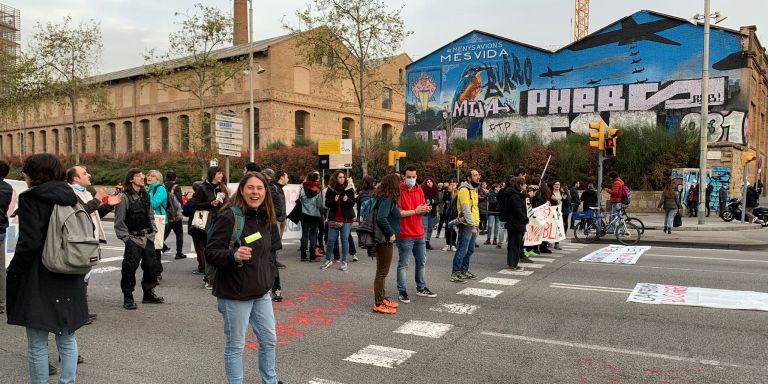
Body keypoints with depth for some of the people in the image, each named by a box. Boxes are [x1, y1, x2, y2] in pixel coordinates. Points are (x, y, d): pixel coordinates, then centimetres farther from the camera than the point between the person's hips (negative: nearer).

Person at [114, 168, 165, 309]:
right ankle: (128, 298, 7)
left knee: (151, 265, 10)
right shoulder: (124, 197, -11)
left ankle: (149, 294, 24)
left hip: (148, 237, 7)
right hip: (133, 238, -7)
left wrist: (153, 231, 11)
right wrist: (125, 237, -11)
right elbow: (119, 221, -10)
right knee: (130, 267, -5)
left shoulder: (145, 195, 11)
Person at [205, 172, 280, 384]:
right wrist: (233, 255, -34)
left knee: (269, 339, 17)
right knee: (235, 346, 6)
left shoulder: (266, 219, 7)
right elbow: (210, 253, -17)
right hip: (235, 293, -7)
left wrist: (270, 273, 10)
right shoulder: (229, 217, -15)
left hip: (261, 291, 7)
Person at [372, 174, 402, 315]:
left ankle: (382, 298, 30)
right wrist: (391, 233, -22)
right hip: (385, 240, -10)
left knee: (382, 271, 18)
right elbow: (381, 218, -30)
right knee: (382, 271, -3)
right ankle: (378, 304, 4)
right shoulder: (387, 199, -18)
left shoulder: (384, 197, 11)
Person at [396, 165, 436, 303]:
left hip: (419, 234, 7)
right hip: (405, 235, -7)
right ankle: (401, 291, 11)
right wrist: (415, 211, -21)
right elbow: (397, 212, -17)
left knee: (421, 262, 17)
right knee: (403, 264, 1)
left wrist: (425, 210, -7)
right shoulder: (399, 191, -11)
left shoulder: (419, 191, 9)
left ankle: (421, 288, 30)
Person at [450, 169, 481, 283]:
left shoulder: (473, 190, 18)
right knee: (462, 250, -6)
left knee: (470, 250, 15)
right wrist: (472, 225, -21)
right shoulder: (464, 190, -13)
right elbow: (466, 209, -19)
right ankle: (455, 274, 0)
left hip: (473, 225, 10)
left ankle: (464, 271, 25)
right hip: (466, 225, -10)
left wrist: (476, 224, 18)